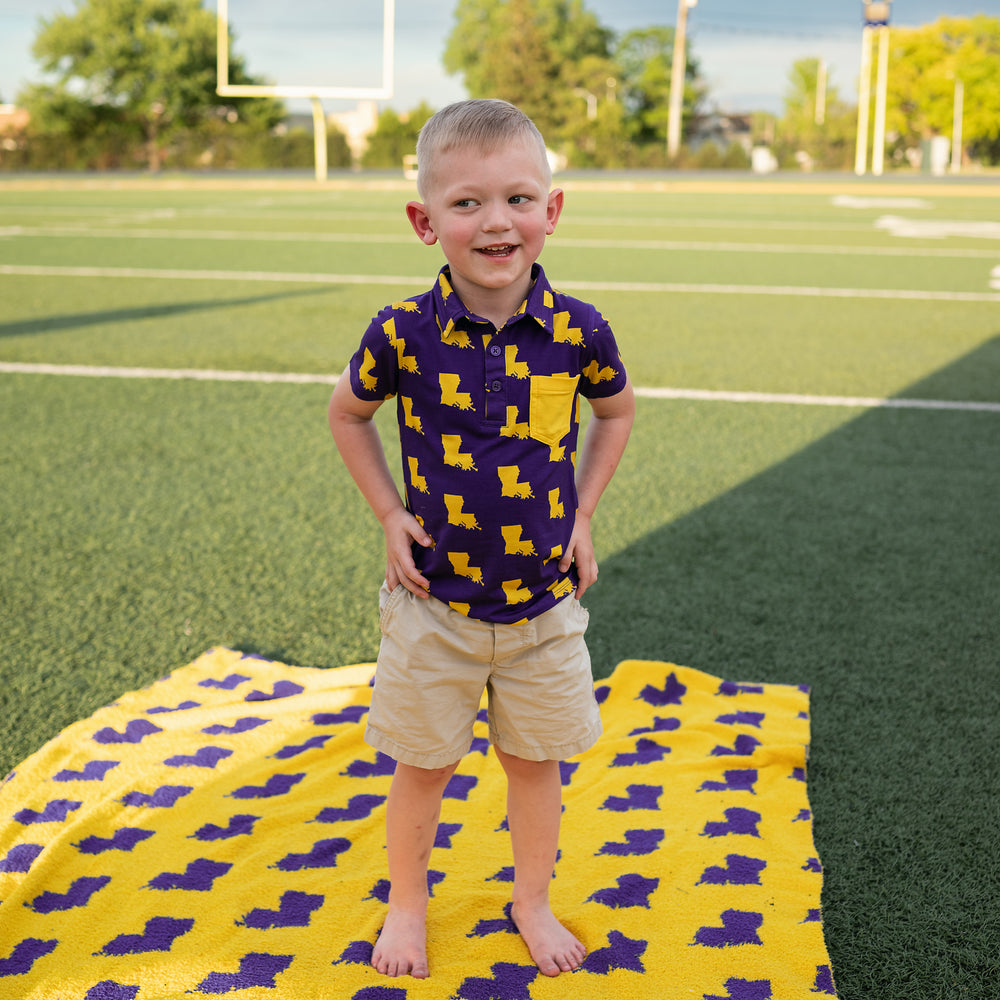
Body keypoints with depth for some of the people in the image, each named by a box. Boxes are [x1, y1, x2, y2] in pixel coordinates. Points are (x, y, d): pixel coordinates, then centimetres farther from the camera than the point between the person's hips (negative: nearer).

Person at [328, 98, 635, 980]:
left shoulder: (578, 331, -12)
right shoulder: (404, 334, -15)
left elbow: (616, 411, 9)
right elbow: (348, 414, 5)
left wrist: (581, 517, 2)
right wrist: (390, 516, -3)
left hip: (544, 599, 1)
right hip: (435, 599, -1)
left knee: (535, 760, 17)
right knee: (423, 765, 15)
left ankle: (533, 900, 40)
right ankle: (406, 904, 39)